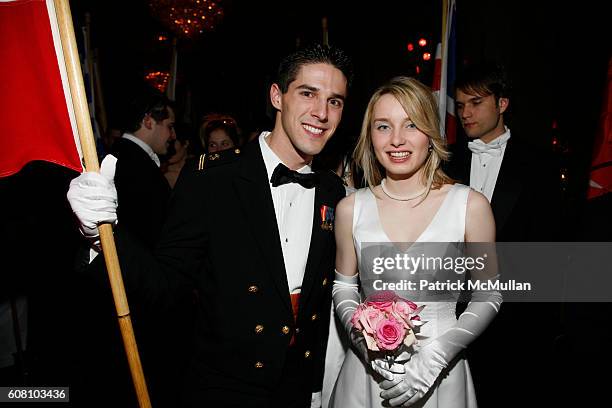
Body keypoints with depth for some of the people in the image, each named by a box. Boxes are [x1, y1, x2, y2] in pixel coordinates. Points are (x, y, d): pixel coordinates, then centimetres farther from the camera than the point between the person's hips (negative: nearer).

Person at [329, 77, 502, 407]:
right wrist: (362, 339, -13)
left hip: (441, 377, -1)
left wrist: (434, 358, -14)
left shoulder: (471, 205, -11)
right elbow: (344, 286, 4)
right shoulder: (351, 209, -7)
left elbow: (488, 296, -3)